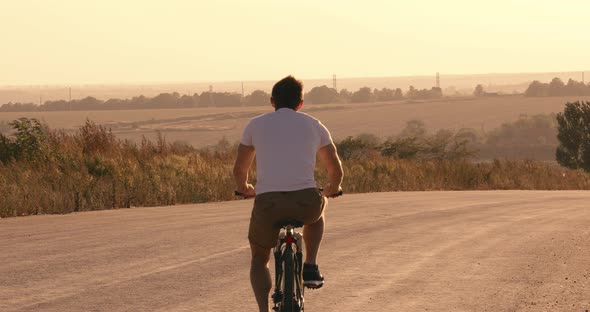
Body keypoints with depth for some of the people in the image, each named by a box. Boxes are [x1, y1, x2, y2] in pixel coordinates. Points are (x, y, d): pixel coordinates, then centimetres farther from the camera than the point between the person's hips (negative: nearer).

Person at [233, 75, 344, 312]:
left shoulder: (256, 125, 15)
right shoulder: (314, 125, 16)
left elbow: (239, 170, 24)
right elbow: (336, 171, 23)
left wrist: (244, 188, 47)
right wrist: (332, 189, 45)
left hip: (267, 202, 0)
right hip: (307, 201, 0)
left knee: (259, 259, 24)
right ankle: (311, 267, 22)